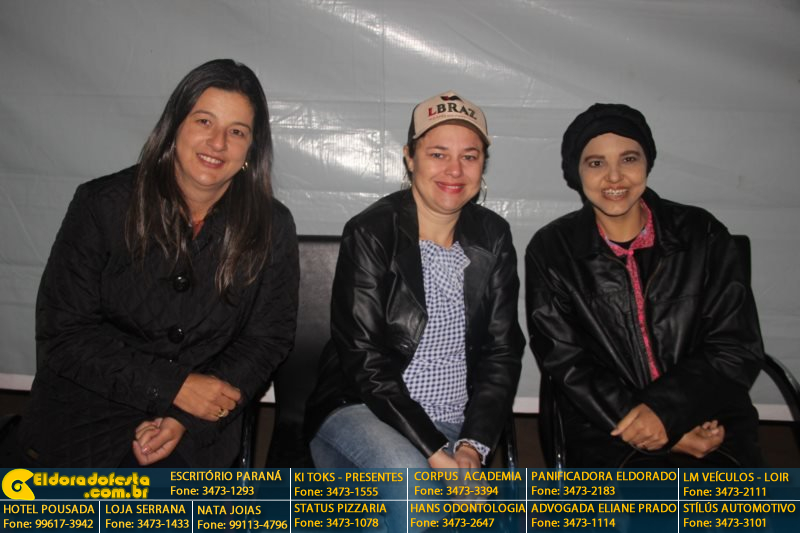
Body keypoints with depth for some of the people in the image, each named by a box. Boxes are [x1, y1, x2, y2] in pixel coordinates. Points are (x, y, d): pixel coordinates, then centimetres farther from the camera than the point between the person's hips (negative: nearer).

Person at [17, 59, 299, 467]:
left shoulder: (272, 228, -1)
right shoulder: (102, 205, -4)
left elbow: (267, 339, 1)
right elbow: (61, 333, -5)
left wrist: (188, 419, -12)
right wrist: (173, 387, -15)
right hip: (88, 412, 0)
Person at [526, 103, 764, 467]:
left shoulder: (703, 235, 5)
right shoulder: (551, 251, 1)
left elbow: (738, 348, 2)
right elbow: (566, 364, -3)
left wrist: (667, 410, -13)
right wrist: (652, 431, -11)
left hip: (712, 427, 2)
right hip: (608, 436, -1)